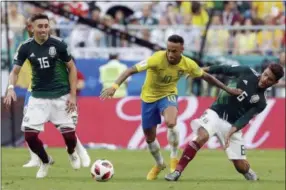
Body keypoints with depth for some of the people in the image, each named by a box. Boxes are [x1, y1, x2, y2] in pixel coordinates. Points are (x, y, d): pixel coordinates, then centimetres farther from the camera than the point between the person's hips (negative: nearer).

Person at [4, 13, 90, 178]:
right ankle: (46, 161, 22)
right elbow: (15, 71, 1)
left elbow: (72, 68, -1)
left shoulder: (58, 44, -10)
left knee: (69, 134, -5)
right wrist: (11, 88, -20)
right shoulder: (26, 47, -6)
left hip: (61, 95, -2)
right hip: (38, 96, 2)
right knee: (29, 134, -9)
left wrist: (73, 95, -6)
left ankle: (72, 152, 34)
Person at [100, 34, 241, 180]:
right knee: (149, 137, 9)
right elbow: (130, 71, -33)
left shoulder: (188, 64, -19)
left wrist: (227, 89, 3)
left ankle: (174, 158, -7)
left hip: (168, 95, 0)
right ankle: (159, 164, 41)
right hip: (149, 97, 0)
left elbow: (206, 77, 0)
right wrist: (114, 86, -46)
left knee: (171, 123, -32)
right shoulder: (157, 59, -31)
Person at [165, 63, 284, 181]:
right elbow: (224, 69, 7)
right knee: (202, 135, -31)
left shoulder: (260, 103, -5)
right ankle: (178, 171, -27)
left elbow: (245, 119, -15)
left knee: (241, 166, -4)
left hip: (233, 125, 0)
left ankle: (249, 173, 34)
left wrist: (231, 132, -29)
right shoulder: (247, 73, -1)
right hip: (215, 113, 0)